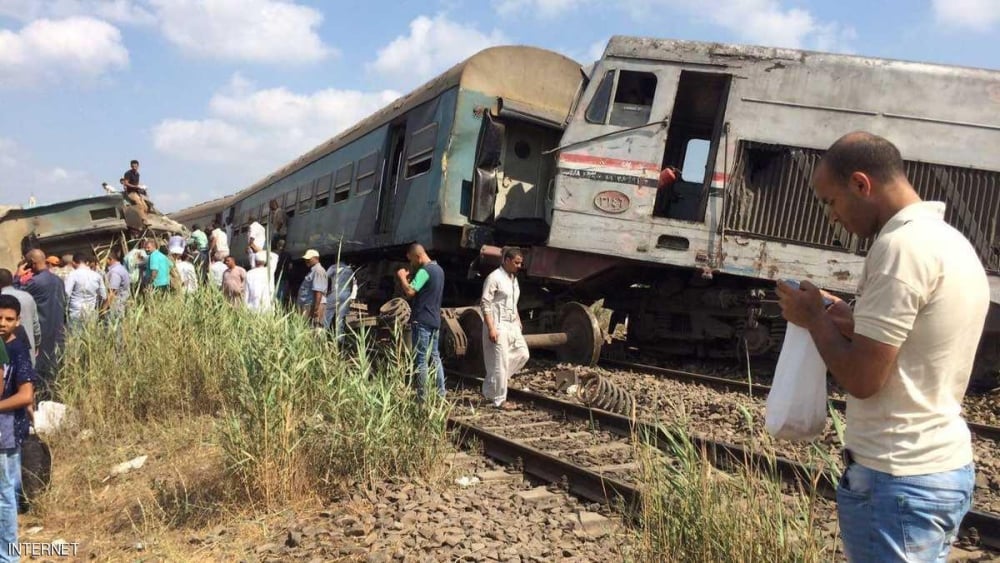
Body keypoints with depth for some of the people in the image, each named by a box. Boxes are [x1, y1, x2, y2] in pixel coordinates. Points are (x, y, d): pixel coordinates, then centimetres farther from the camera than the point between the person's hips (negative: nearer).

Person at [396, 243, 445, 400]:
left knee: (421, 359, -3)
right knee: (435, 357, 15)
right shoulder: (438, 269, 14)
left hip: (421, 321, -9)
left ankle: (422, 396, 0)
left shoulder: (424, 271, -16)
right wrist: (409, 278, 11)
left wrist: (402, 277, -8)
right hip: (435, 320, 9)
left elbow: (409, 292, -24)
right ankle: (441, 393, 18)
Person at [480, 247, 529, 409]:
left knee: (522, 354, 8)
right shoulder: (494, 278, -13)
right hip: (498, 325, -9)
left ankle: (490, 390, 18)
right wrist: (491, 328, -21)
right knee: (500, 363, -4)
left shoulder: (513, 278, 14)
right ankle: (499, 400, 6)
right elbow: (485, 304, -17)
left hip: (512, 325, 9)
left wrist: (518, 320, 18)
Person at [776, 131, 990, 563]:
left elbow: (862, 378, -21)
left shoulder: (902, 244, -20)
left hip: (900, 480, -10)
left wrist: (814, 317, -7)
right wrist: (853, 323, 9)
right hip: (945, 468, 10)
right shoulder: (950, 240, 11)